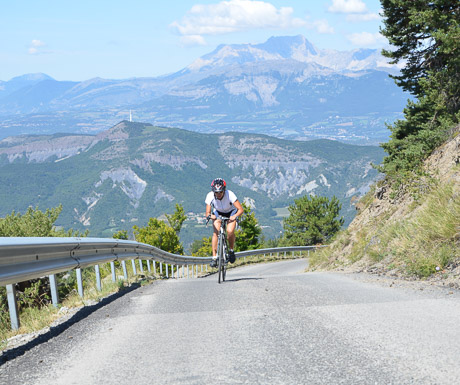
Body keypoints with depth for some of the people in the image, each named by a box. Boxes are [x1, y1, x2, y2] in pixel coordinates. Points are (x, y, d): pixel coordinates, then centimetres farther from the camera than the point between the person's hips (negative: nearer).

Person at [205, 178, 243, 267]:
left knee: (230, 231, -26)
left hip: (231, 213, -1)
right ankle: (214, 257, -18)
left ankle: (231, 250, 1)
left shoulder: (230, 194, -33)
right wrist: (209, 215, -50)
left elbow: (240, 209, -33)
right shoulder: (210, 196, -27)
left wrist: (235, 216, -52)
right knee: (216, 232, -21)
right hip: (218, 213, 1)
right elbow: (207, 213, -26)